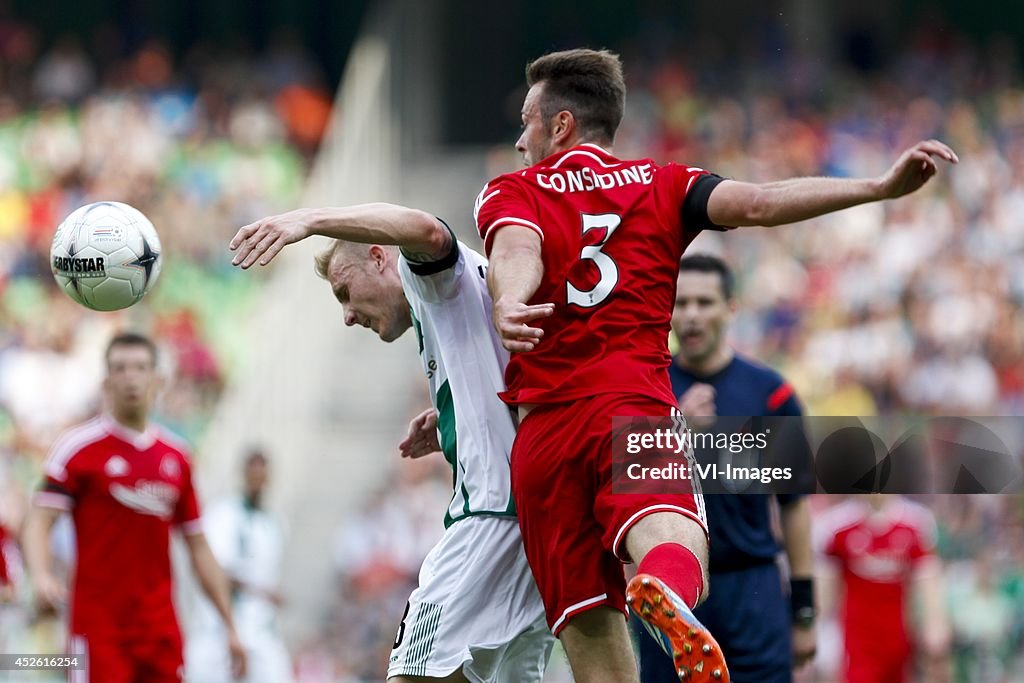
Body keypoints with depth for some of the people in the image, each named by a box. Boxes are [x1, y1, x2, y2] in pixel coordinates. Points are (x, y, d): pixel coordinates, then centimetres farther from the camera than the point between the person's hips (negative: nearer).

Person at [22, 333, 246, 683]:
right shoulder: (80, 446, -2)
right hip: (98, 627, -4)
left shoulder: (176, 456, 12)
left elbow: (198, 548, 17)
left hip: (160, 626, 4)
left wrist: (229, 624, 15)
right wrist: (40, 576, -30)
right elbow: (39, 522, -10)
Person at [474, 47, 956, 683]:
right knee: (667, 533, -27)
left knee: (589, 627, 2)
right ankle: (667, 594, -64)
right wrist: (882, 186, -5)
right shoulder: (661, 185, 18)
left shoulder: (510, 194, 15)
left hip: (543, 427, 1)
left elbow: (516, 253, -8)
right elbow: (755, 203, 1)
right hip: (635, 402, -1)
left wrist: (507, 306, -30)